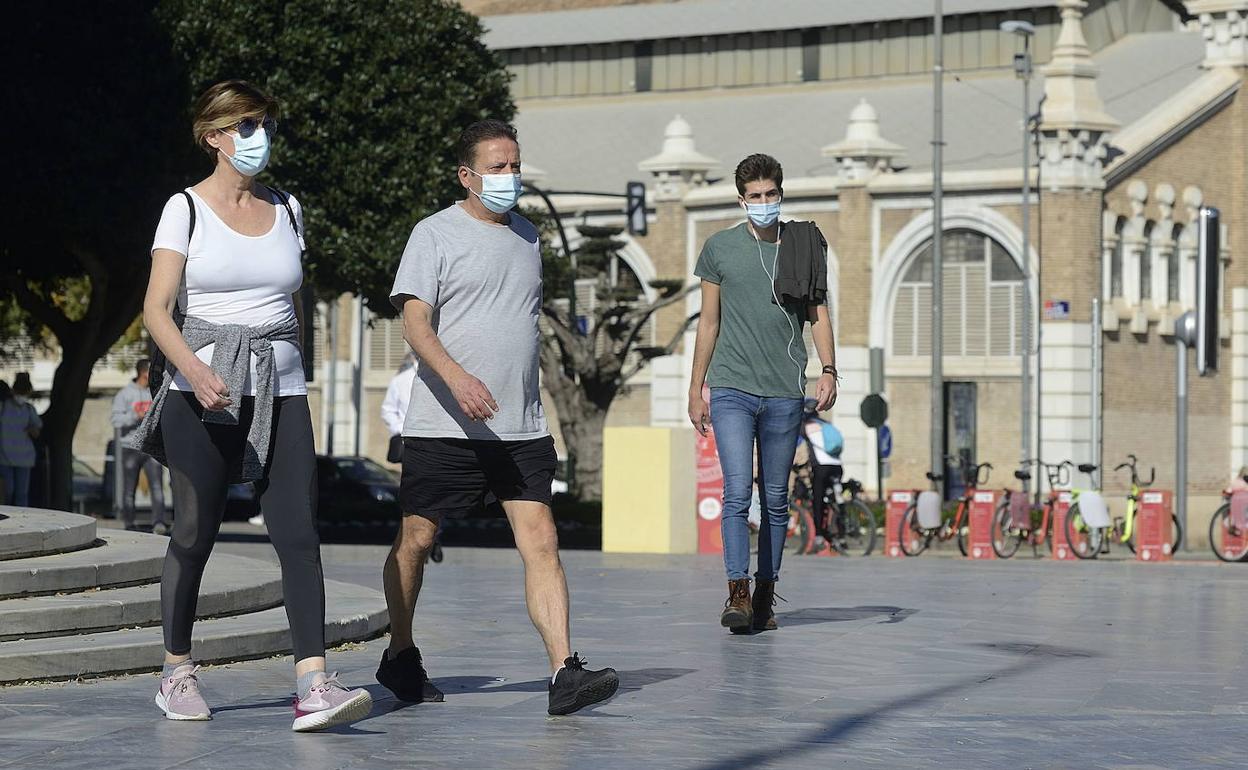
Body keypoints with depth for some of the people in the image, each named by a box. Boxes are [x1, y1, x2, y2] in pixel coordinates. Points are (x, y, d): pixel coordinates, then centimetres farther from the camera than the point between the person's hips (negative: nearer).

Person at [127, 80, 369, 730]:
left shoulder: (285, 210, 14)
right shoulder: (186, 209, 0)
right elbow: (157, 309, -9)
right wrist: (194, 369, -26)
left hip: (280, 387, 3)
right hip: (203, 389, -3)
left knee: (298, 531, -11)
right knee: (195, 533, 3)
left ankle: (313, 684, -20)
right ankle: (177, 672, 20)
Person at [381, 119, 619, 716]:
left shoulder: (526, 236, 16)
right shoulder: (435, 234, -3)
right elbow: (414, 322, -12)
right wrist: (456, 377, -29)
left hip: (520, 428, 4)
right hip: (442, 425, -4)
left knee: (540, 540, -8)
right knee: (415, 539, 6)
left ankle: (564, 673, -15)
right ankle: (399, 656, 26)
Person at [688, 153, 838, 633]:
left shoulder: (804, 246, 8)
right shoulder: (720, 248, 6)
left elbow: (818, 312, 11)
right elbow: (709, 322, 11)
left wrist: (828, 369, -4)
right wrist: (695, 391, 10)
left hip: (784, 393, 1)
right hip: (731, 389, -1)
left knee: (776, 499, 6)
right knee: (737, 491, -13)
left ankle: (765, 596, 13)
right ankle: (737, 593, -14)